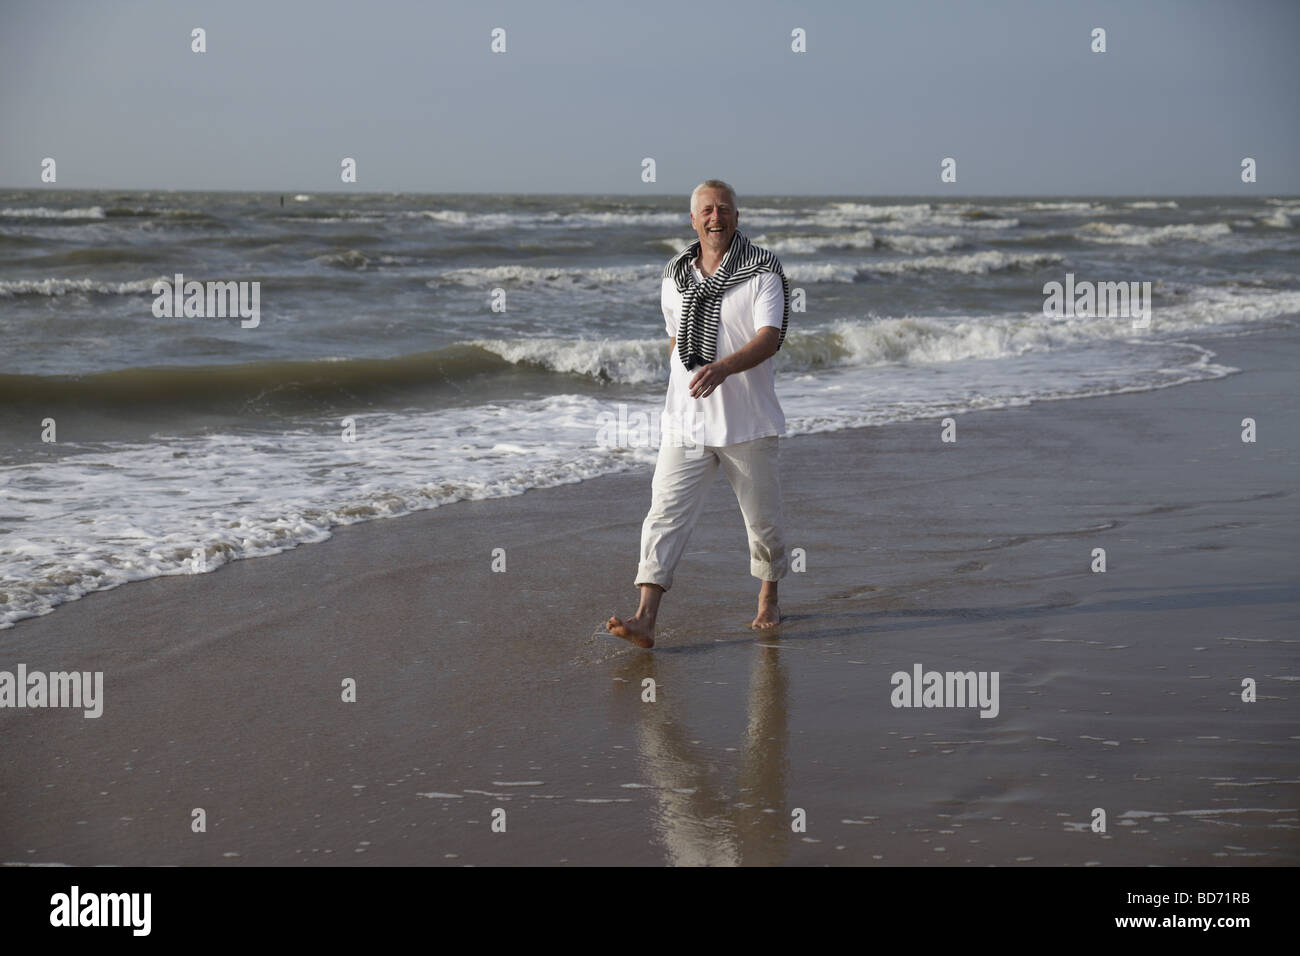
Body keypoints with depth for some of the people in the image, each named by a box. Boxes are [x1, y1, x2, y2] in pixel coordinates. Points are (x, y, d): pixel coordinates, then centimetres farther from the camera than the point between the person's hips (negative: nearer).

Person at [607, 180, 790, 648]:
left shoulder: (763, 269, -6)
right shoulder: (675, 275, 8)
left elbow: (770, 337, -18)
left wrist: (723, 368, -33)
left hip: (748, 421, -3)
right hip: (685, 422, 3)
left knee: (763, 518, 11)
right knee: (665, 516, -9)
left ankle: (768, 600, 34)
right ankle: (645, 620, -15)